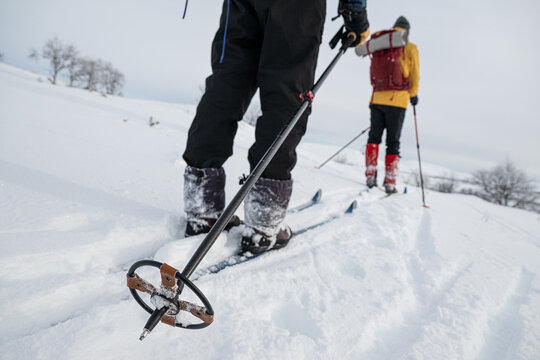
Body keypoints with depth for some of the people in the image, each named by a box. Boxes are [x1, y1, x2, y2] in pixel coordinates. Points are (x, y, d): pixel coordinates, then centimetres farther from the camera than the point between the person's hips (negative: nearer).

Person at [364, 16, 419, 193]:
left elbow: (374, 73, 13)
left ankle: (370, 176, -1)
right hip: (397, 100, -2)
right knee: (393, 141, 2)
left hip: (377, 98, 3)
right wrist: (413, 95, 19)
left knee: (374, 136, 10)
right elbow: (414, 76, 4)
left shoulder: (380, 47, 12)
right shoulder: (410, 48, 3)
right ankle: (390, 183, 1)